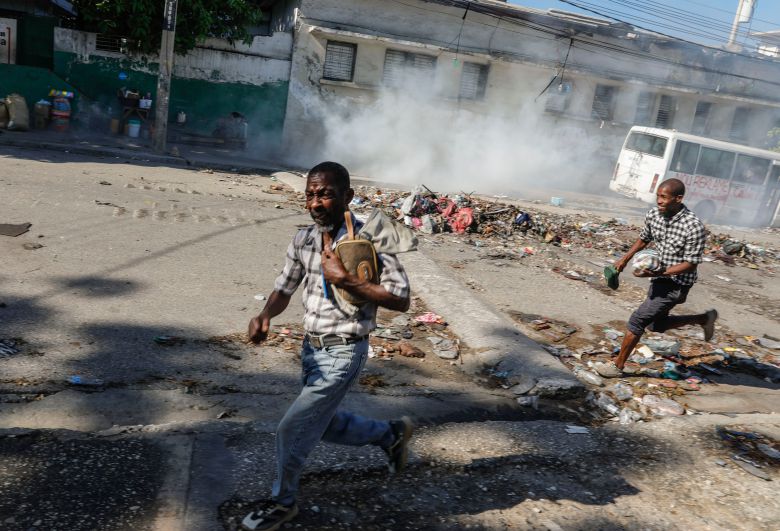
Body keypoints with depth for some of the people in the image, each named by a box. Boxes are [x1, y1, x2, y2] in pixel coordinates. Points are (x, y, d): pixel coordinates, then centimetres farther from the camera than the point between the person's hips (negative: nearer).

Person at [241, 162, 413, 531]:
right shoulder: (303, 240, -1)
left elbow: (401, 299, -21)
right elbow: (284, 289, 6)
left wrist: (346, 280, -28)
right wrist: (264, 316, -16)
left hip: (343, 353, -7)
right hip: (311, 347, 7)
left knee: (294, 428, -3)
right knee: (324, 424, 21)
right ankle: (391, 434, 45)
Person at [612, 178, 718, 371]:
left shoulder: (694, 227, -26)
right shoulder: (653, 215, -7)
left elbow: (691, 264, -20)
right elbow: (644, 238, 13)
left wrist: (659, 273, -31)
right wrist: (625, 258, 3)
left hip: (676, 284, -8)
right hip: (659, 279, 8)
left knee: (637, 320, -8)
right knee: (657, 325, 21)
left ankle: (619, 365, 8)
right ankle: (704, 318, 39)